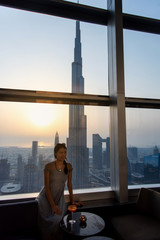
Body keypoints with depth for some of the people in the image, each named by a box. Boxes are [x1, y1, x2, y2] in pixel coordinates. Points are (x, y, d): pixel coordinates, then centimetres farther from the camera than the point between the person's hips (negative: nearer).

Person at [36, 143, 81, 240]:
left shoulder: (69, 166, -6)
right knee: (49, 220, -19)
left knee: (59, 219, -19)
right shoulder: (49, 166, -17)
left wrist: (72, 201, 5)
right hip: (46, 197, -2)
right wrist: (53, 205, -18)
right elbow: (47, 187, -14)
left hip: (59, 197, 3)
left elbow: (69, 184, 4)